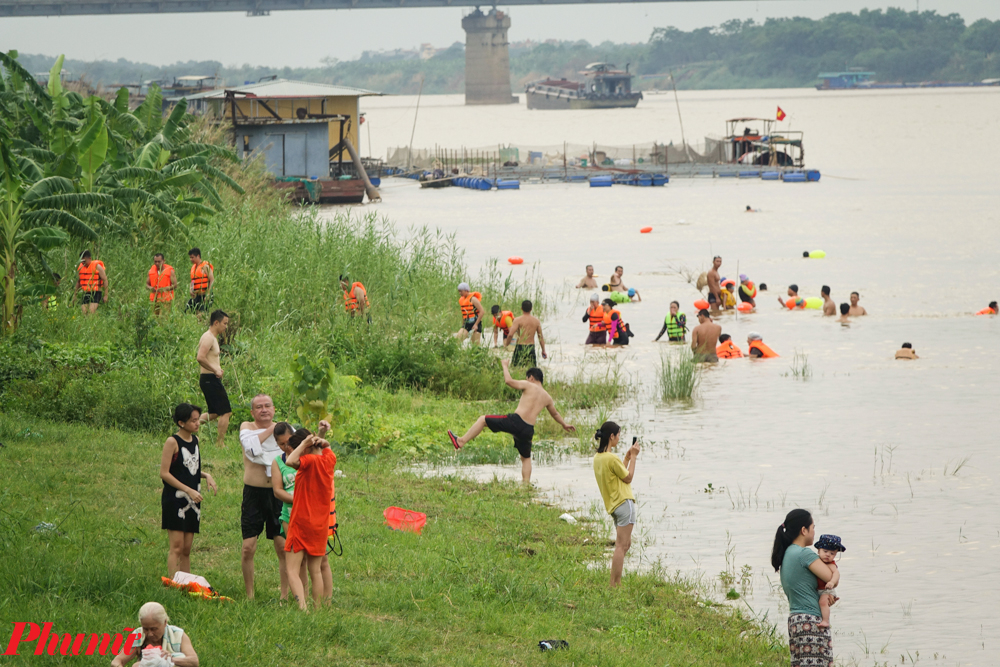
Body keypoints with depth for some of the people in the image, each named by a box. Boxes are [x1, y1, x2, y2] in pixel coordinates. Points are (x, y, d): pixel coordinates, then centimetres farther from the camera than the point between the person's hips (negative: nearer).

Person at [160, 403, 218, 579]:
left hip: (192, 502, 7)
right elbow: (164, 473, -13)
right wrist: (188, 490, -17)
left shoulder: (195, 440, 11)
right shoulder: (172, 442, -11)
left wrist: (206, 475, 3)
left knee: (187, 549, 8)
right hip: (175, 500, -7)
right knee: (177, 547, -10)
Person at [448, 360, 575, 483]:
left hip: (516, 421, -5)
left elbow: (509, 381, -7)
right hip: (528, 430, 5)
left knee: (483, 420, 9)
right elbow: (555, 414, 33)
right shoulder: (547, 398, 17)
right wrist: (564, 425, 52)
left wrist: (505, 366, 11)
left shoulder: (528, 386, 1)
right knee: (526, 458, 24)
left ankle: (461, 442, 4)